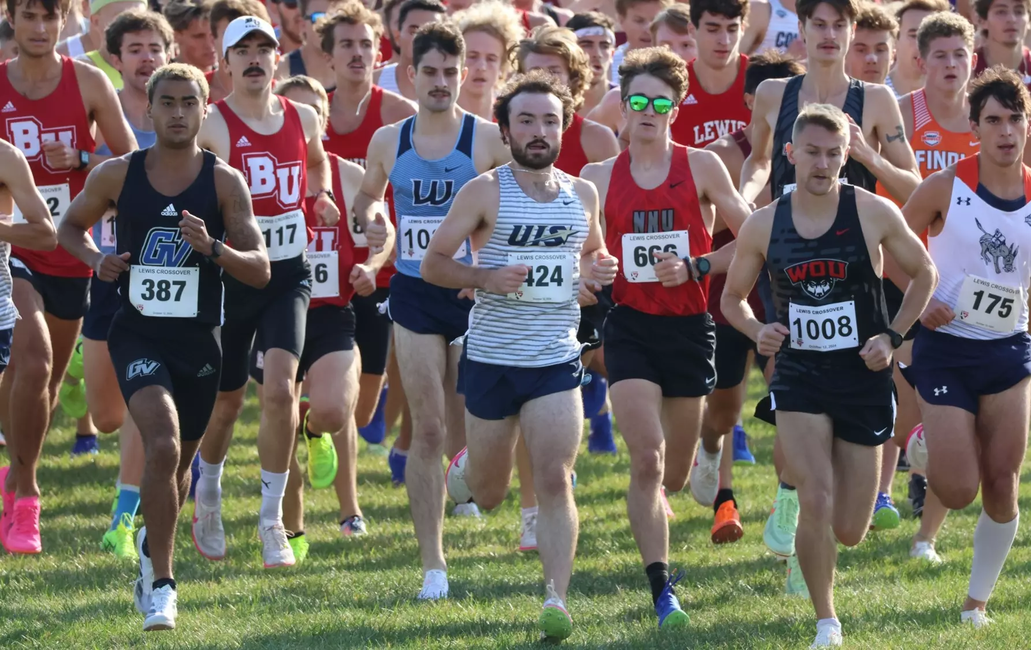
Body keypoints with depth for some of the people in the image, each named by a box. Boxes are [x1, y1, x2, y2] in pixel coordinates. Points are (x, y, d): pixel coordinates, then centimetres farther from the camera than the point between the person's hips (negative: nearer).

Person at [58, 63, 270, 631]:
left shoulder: (225, 182, -4)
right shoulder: (117, 175, -2)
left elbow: (260, 270, -5)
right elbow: (70, 227, 15)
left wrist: (212, 247, -23)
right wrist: (96, 259, -6)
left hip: (199, 339, 2)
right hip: (138, 334, -2)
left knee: (179, 461, 17)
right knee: (163, 446, -23)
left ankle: (152, 543, 48)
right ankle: (161, 585, -16)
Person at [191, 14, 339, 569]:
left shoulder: (303, 119, 6)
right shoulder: (211, 124, -10)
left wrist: (321, 197, 13)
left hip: (288, 274, 2)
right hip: (229, 274, -2)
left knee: (280, 388, -15)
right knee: (226, 399, 10)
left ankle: (272, 518, -4)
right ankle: (208, 498, 37)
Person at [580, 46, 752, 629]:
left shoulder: (702, 168, -1)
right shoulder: (599, 178, 3)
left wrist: (696, 268, -11)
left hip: (690, 327, 1)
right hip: (630, 327, -1)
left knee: (674, 475, 12)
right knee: (647, 459, -17)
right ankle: (662, 589, -15)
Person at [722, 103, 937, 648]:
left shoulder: (873, 213, -7)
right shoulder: (763, 225, -2)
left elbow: (924, 274, 8)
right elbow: (733, 298, 12)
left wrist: (892, 336, -4)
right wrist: (758, 332, -9)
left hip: (864, 378, 0)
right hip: (799, 377, 0)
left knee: (849, 532, 5)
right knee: (817, 502, -20)